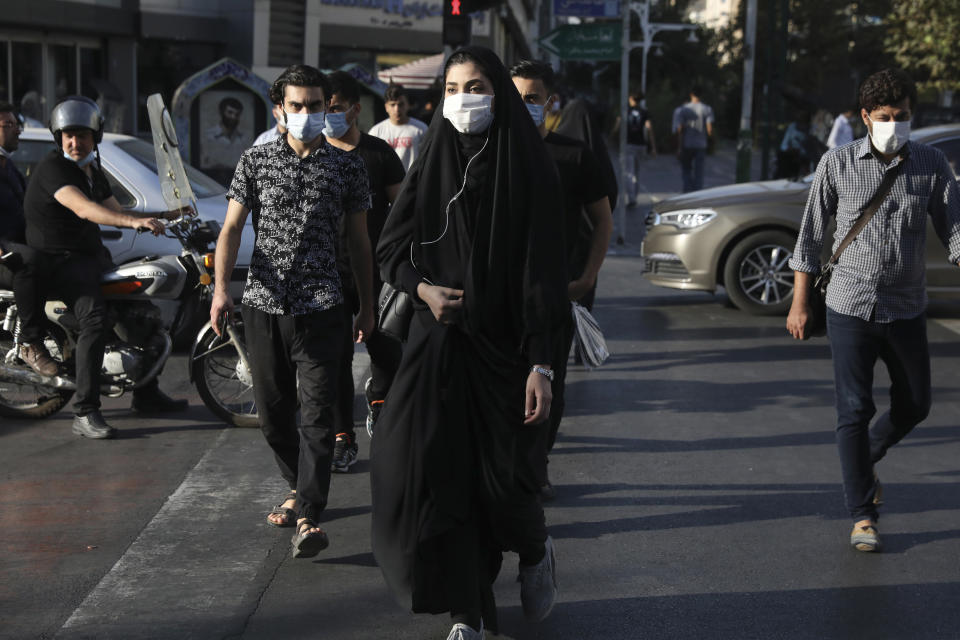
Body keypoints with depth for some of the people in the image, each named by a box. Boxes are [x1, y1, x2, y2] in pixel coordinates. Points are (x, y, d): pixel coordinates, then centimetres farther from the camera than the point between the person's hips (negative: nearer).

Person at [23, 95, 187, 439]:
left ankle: (146, 393, 25)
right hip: (59, 260, -10)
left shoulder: (92, 171, 13)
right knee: (95, 320, -30)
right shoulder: (52, 167, -16)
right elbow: (83, 208, -32)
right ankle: (85, 414, -32)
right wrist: (135, 221, -45)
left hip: (92, 255, 10)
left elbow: (115, 211, 22)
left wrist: (166, 214, 13)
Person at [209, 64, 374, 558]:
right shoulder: (256, 160, 6)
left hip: (319, 307, -2)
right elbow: (232, 226, 1)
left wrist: (367, 306, 12)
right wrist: (221, 286, -14)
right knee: (272, 411, 12)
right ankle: (298, 487, 34)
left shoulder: (346, 167, 5)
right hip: (263, 305, 2)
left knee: (317, 414, -8)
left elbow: (359, 240, 11)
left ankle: (308, 517, -8)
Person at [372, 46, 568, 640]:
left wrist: (541, 366, -14)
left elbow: (544, 273, -8)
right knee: (439, 469, -6)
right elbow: (391, 247, 11)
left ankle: (537, 548, 31)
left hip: (501, 346, -3)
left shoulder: (528, 170, -5)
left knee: (500, 473, -5)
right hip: (437, 341, 3)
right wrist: (422, 287, -10)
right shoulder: (432, 164, 5)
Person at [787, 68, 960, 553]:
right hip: (850, 305, -2)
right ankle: (863, 517, 6)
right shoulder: (838, 164, -4)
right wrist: (800, 303, 0)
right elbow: (811, 235, 1)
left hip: (907, 309, 3)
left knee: (914, 405, 13)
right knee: (854, 409, -3)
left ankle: (866, 457, 43)